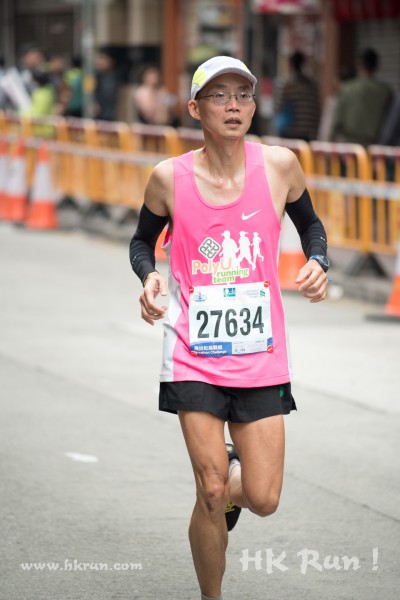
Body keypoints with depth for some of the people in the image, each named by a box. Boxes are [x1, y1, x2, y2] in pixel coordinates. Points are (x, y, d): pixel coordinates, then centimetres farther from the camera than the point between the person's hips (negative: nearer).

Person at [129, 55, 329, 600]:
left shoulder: (279, 165, -4)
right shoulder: (170, 178, -5)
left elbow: (309, 223, 14)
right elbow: (143, 239, 11)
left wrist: (318, 263, -6)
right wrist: (149, 277, -9)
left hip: (262, 355, 1)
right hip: (194, 354, -1)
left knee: (263, 500, 1)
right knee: (212, 496, -5)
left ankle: (231, 481, 38)